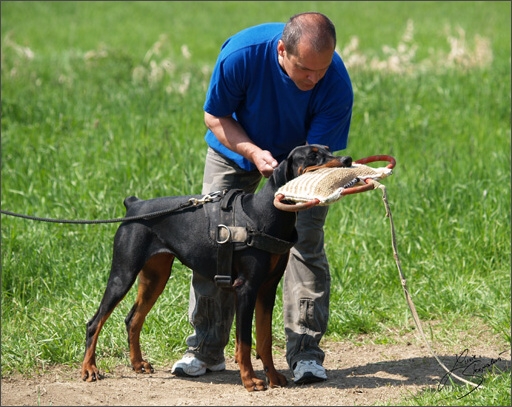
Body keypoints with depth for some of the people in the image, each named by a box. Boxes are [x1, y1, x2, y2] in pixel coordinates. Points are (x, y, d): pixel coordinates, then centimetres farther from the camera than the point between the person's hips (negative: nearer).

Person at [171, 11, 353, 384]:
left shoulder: (336, 83, -35)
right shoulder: (241, 54, -36)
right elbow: (215, 117, -19)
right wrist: (255, 154, -33)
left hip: (300, 156, 0)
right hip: (236, 146, 1)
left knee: (306, 242, -14)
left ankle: (306, 353, -10)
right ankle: (206, 351, 7)